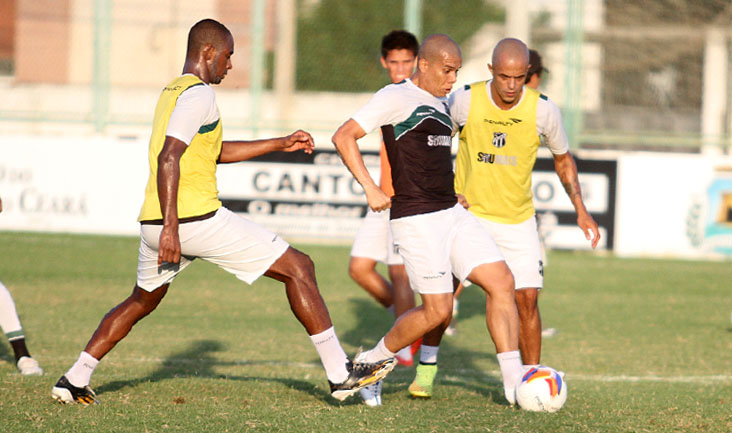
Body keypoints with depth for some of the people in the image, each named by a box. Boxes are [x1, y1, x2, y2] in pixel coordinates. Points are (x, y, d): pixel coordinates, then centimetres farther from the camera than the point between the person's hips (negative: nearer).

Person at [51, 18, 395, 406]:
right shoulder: (199, 94, -10)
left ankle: (75, 380, 20)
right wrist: (170, 228, -26)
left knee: (141, 302, 28)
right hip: (197, 217, -9)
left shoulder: (172, 91, 20)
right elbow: (169, 158, -22)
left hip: (153, 223, 9)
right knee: (298, 268, -1)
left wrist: (280, 144, 30)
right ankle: (340, 373, -3)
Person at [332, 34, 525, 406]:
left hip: (452, 212, 8)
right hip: (416, 219, -8)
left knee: (501, 282, -5)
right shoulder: (396, 98, -9)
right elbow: (343, 137, -12)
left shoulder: (440, 103, 18)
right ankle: (371, 362, 13)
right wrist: (370, 188, -17)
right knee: (437, 311, -9)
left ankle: (513, 382, -5)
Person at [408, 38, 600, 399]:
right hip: (466, 211, 0)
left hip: (517, 220, 0)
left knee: (527, 298, -8)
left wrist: (580, 210, 0)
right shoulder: (464, 101, -15)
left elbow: (563, 159, 5)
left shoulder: (543, 110, -13)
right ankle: (426, 370, 15)